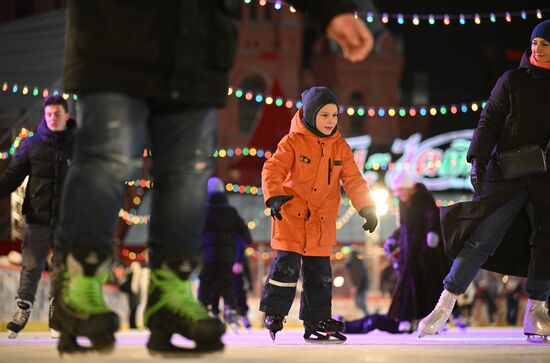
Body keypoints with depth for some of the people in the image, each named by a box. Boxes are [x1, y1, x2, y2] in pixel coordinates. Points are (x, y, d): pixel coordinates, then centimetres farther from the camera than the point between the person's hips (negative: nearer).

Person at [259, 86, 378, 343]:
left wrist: (367, 208, -6)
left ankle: (317, 319, 18)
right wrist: (274, 197, -35)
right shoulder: (293, 143, -9)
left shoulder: (340, 147, 5)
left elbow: (353, 180, 5)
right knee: (286, 266, -9)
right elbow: (273, 170, -18)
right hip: (291, 216, -5)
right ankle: (274, 313, 7)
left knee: (320, 272, 8)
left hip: (322, 221, 5)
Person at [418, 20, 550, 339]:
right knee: (481, 239, -8)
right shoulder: (513, 81, 3)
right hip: (506, 177, -3)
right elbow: (490, 121, 0)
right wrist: (478, 160, -10)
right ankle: (443, 309, -5)